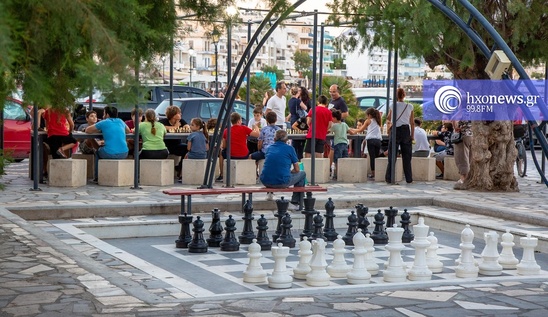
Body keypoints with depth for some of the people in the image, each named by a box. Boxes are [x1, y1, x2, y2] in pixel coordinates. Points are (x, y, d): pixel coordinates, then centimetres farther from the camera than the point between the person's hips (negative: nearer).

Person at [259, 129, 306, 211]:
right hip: (282, 182, -4)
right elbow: (297, 169, 6)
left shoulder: (270, 148, 14)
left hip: (266, 182, 4)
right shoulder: (289, 148, 3)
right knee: (302, 174, 23)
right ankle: (295, 203, 23)